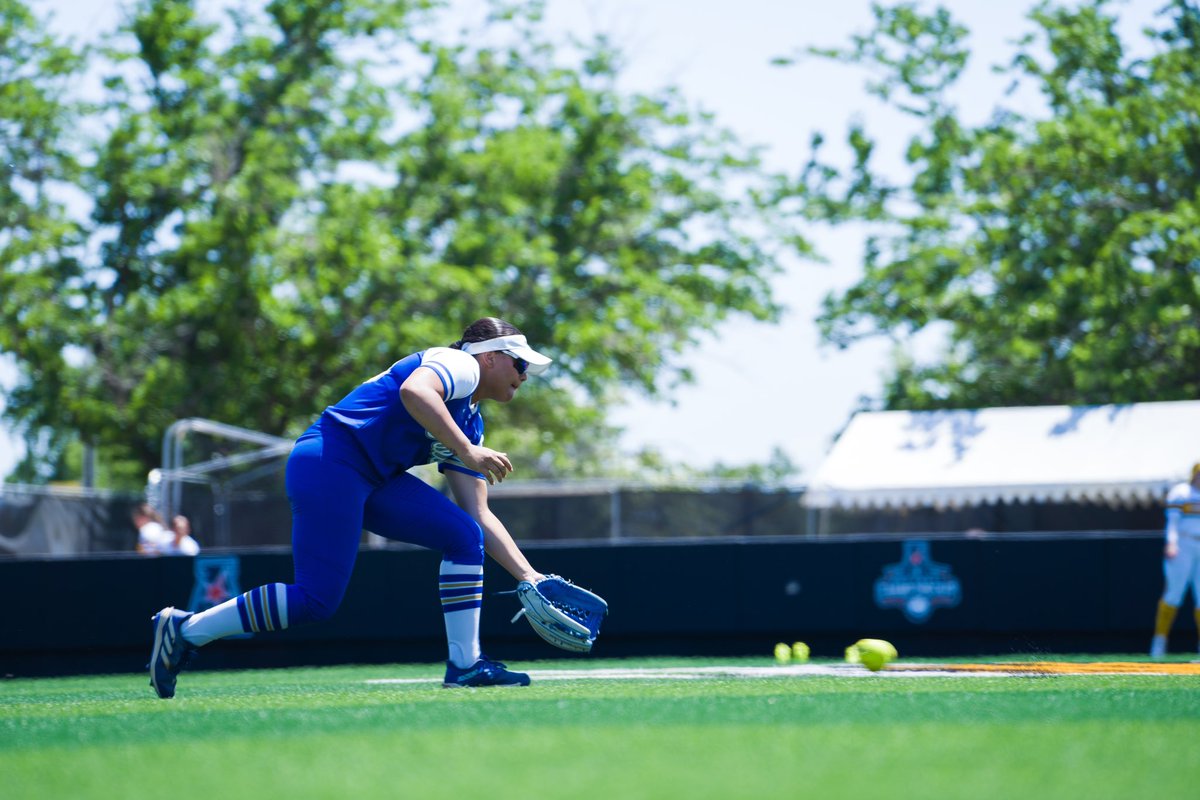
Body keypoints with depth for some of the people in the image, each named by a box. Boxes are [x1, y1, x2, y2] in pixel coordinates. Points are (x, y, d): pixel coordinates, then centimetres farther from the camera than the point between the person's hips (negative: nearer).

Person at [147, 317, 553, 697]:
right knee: (317, 600, -14)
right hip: (328, 463, -10)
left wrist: (529, 577, 15)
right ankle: (185, 629, -3)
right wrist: (467, 452, -27)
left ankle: (465, 665, 4)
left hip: (374, 480, 10)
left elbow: (480, 517, 22)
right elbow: (413, 391, -28)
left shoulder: (470, 425, 23)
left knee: (466, 537, 3)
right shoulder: (459, 364, -3)